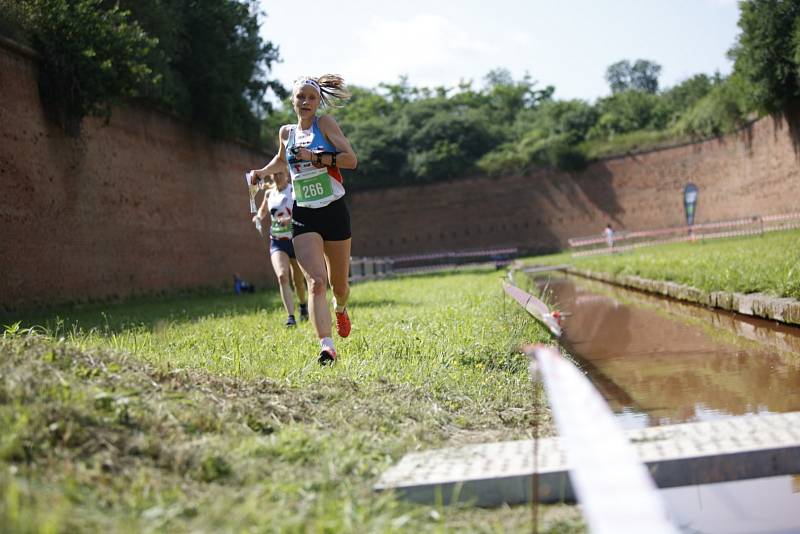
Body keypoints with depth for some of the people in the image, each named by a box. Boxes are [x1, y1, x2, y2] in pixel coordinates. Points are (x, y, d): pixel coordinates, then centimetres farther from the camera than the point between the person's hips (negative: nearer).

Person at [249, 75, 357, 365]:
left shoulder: (325, 123, -2)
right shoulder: (286, 132, 11)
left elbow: (351, 159, -12)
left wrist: (315, 157, -21)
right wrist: (262, 172, 17)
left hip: (334, 211, -2)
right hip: (303, 216, 2)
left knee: (338, 283, 13)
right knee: (316, 282, -19)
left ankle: (340, 308, 49)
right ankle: (327, 346, -26)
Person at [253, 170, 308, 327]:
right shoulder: (269, 193, 7)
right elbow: (263, 210, 26)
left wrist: (291, 219, -33)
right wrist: (258, 216, 3)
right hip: (277, 242, 2)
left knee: (298, 280, 13)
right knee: (282, 276, -22)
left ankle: (303, 305, 45)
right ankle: (290, 316, -25)